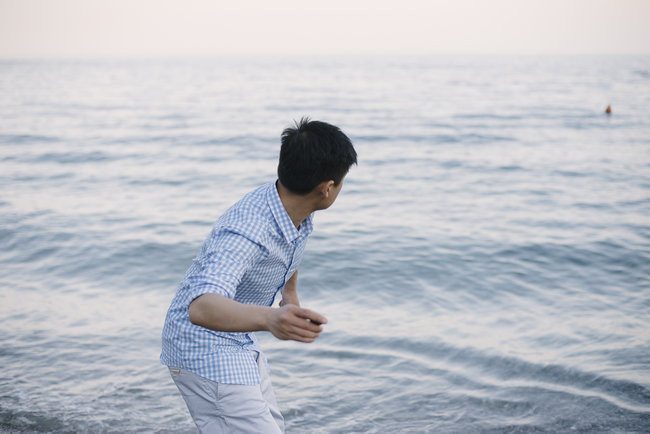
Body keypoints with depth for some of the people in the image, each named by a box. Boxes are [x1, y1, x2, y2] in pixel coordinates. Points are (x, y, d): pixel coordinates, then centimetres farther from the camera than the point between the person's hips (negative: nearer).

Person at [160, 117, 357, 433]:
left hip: (240, 345, 9)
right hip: (204, 349, -9)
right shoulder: (245, 232, -35)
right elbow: (201, 308, -50)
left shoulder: (298, 214, -6)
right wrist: (269, 318, -67)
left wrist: (291, 295, 31)